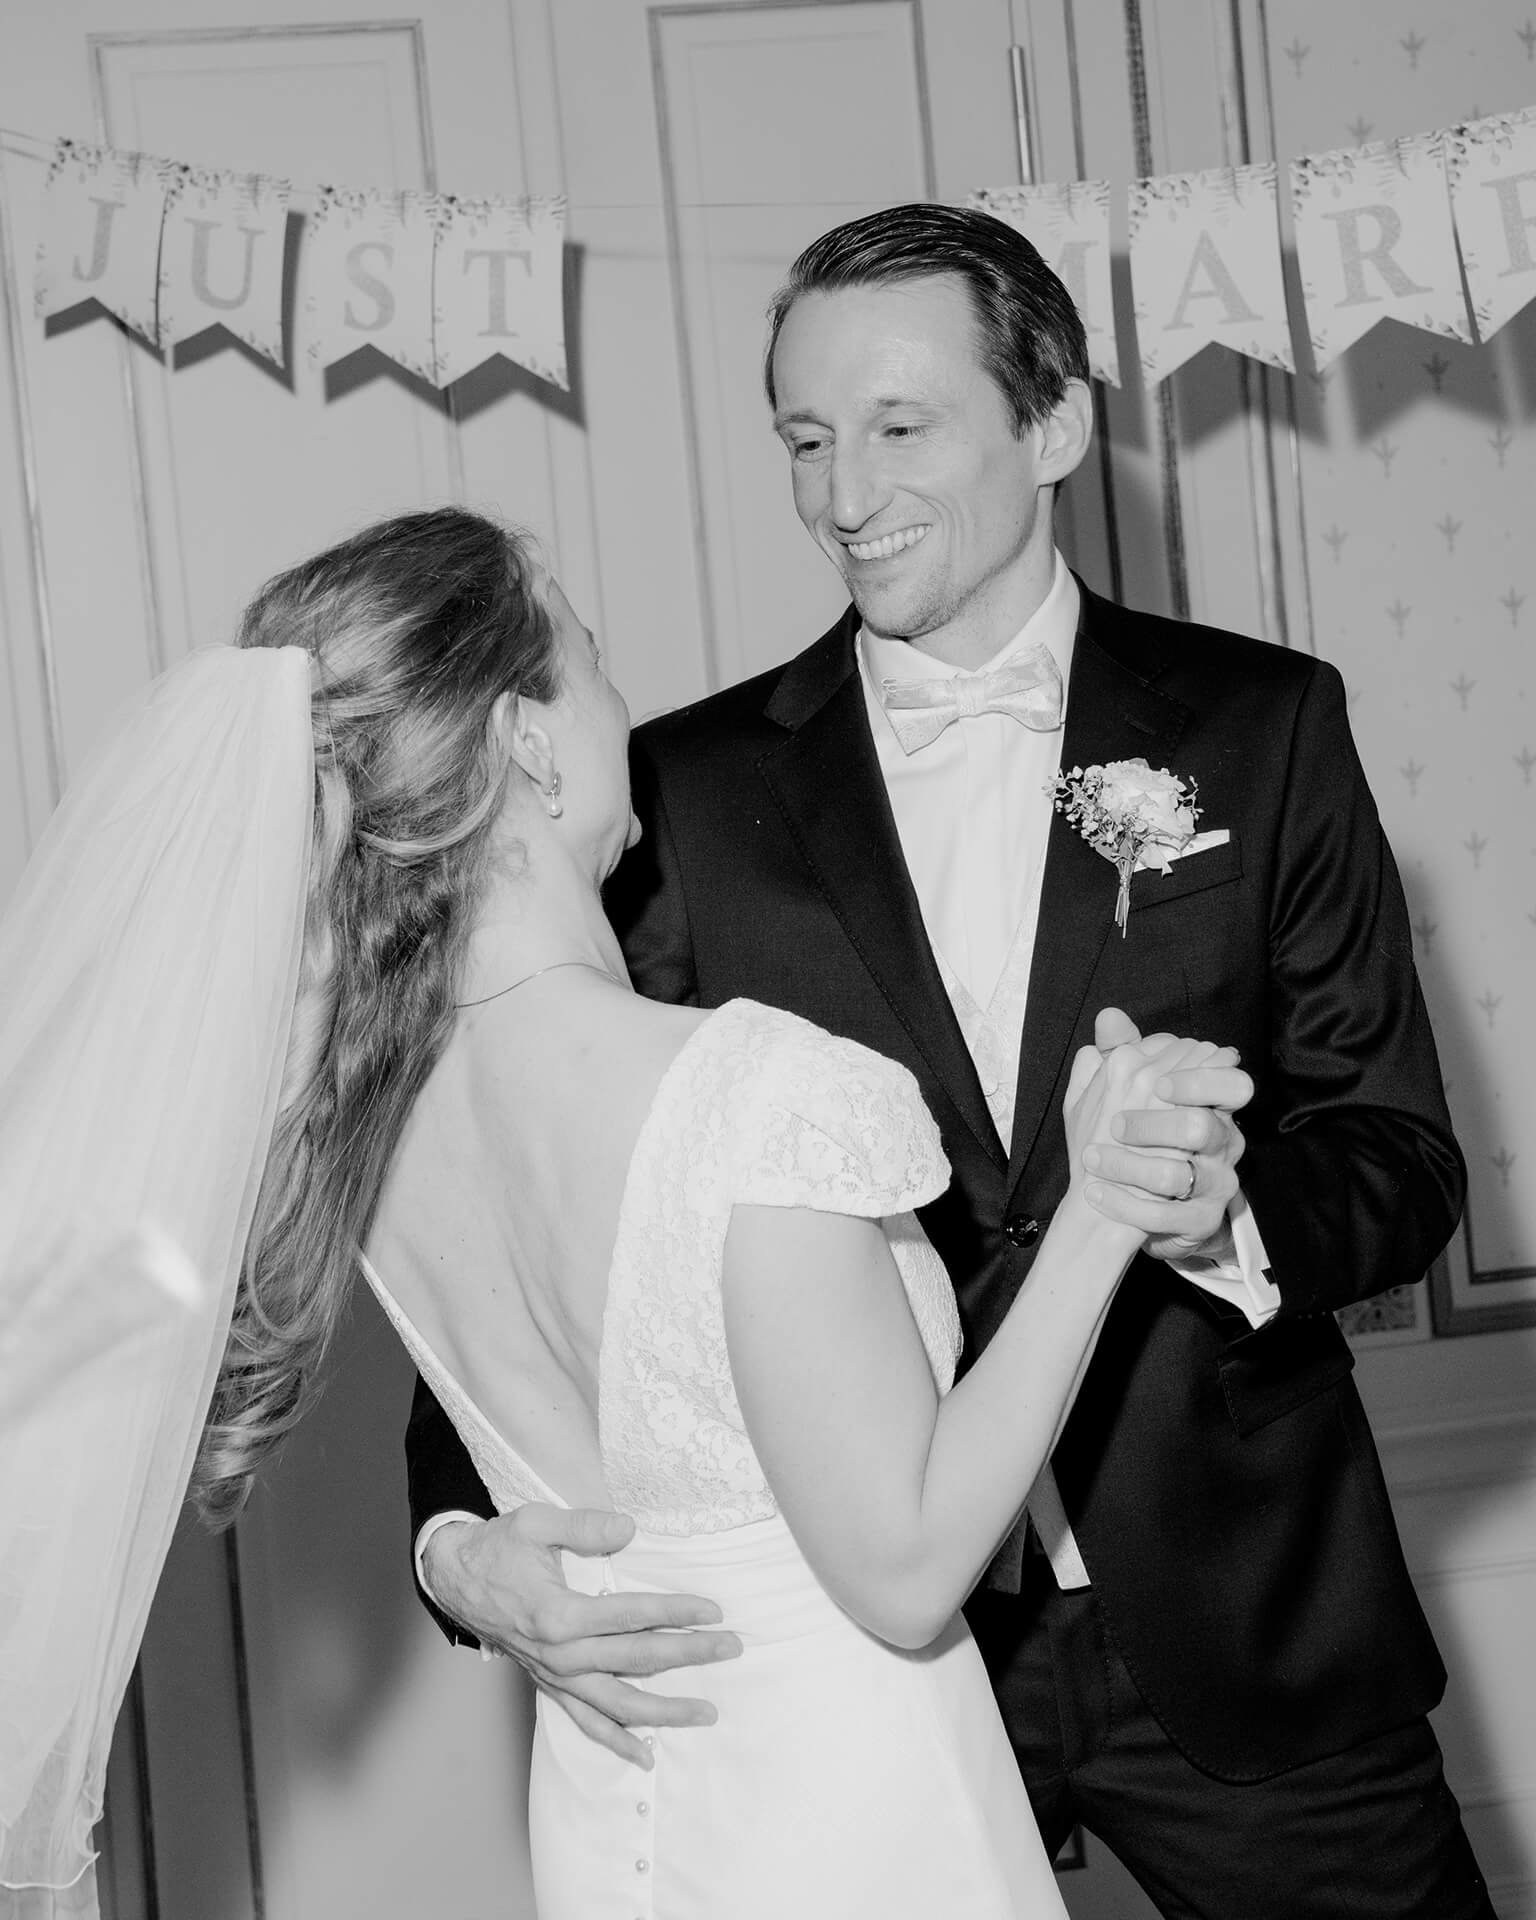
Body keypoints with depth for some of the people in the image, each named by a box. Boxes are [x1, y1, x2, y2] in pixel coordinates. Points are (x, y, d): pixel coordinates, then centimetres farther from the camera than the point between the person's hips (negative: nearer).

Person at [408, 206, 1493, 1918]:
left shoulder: (1258, 726, -1)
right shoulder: (692, 789, -2)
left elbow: (1402, 1161, -1)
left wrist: (1221, 1210, -23)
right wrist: (467, 1538, -19)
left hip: (1240, 1634, 1)